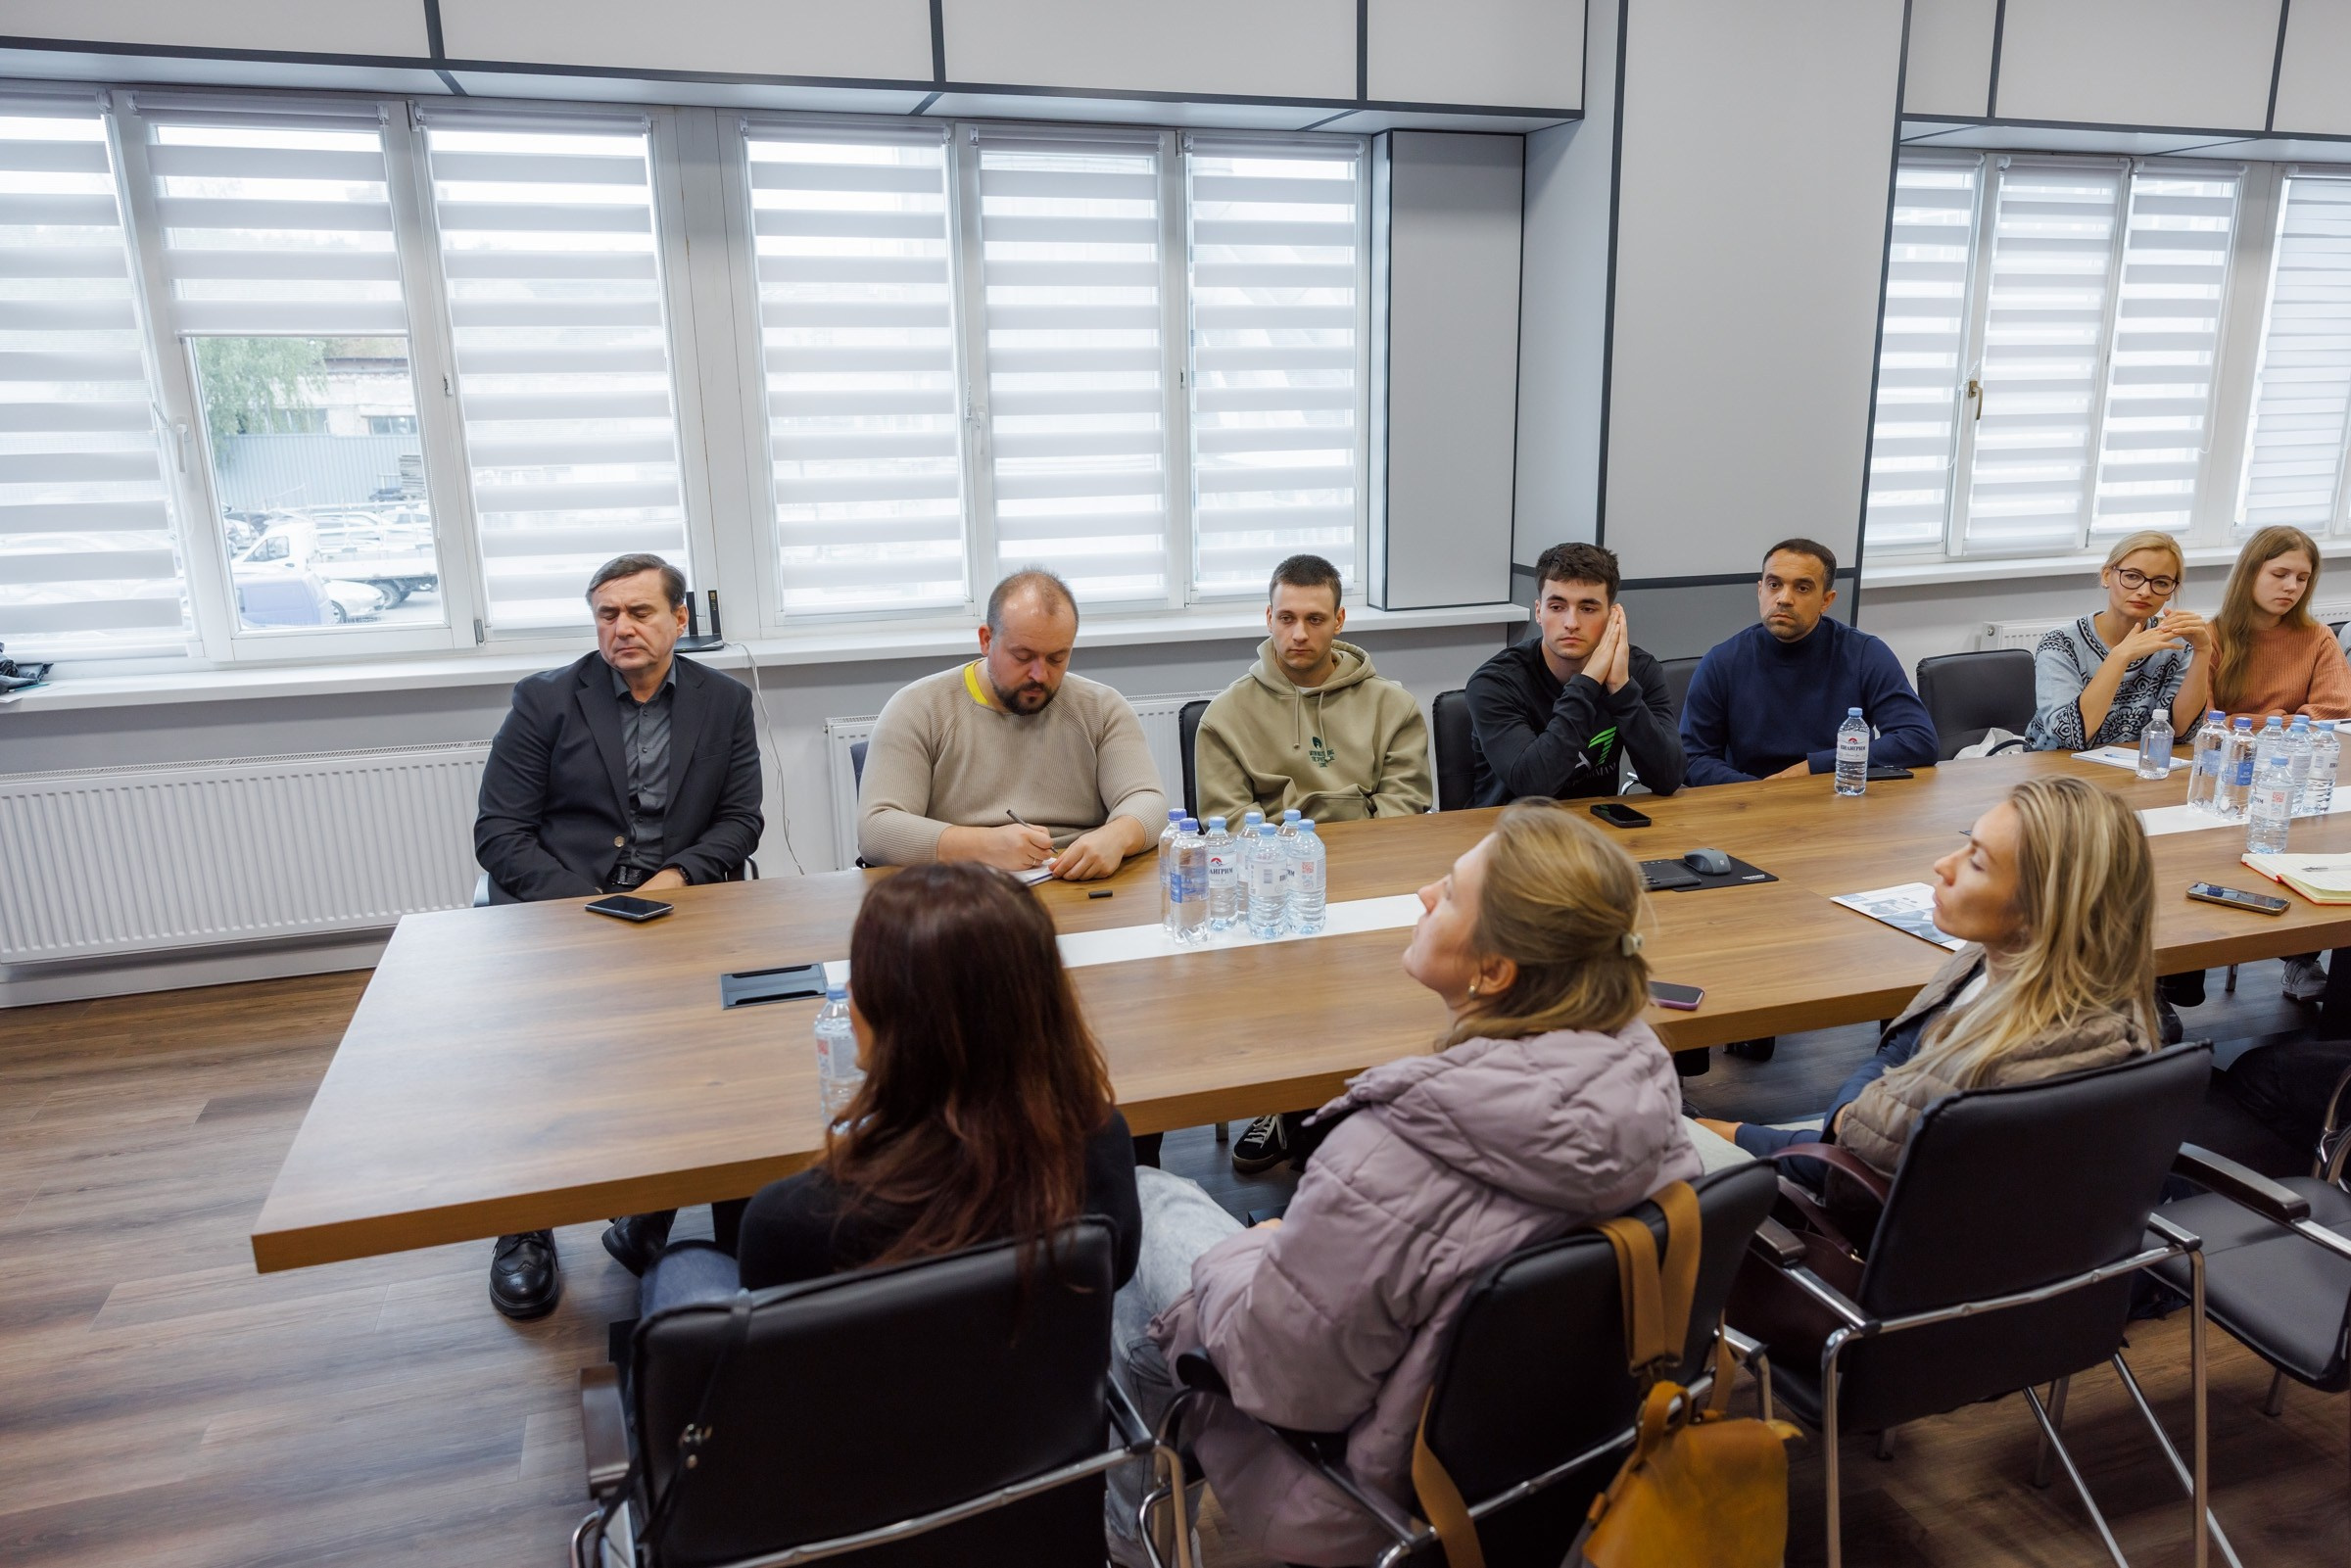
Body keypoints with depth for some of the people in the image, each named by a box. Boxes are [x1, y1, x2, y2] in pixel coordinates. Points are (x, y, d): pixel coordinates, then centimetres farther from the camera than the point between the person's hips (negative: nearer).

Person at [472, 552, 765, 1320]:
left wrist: (676, 877, -11)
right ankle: (524, 1222, -5)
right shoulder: (544, 701, 6)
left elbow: (741, 821, 8)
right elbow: (499, 833, 0)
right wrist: (586, 903, -14)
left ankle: (652, 1210, -9)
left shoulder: (724, 703, 11)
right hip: (558, 906, 0)